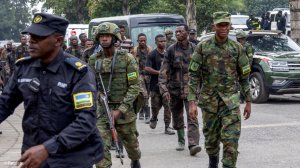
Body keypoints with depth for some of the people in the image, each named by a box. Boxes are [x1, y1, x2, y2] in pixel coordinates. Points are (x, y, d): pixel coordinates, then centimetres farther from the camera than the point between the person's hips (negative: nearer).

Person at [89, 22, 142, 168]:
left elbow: (134, 86, -10)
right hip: (102, 110, 1)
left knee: (131, 142, 19)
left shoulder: (127, 58, -7)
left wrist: (120, 110, -17)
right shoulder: (94, 60, 2)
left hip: (124, 110, -1)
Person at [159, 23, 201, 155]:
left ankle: (193, 144, -20)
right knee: (177, 119, 12)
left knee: (192, 117, -14)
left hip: (190, 89, -1)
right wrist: (164, 89, -14)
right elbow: (163, 71, -3)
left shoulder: (194, 49, 2)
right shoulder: (171, 50, 1)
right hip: (174, 89, 2)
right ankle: (181, 142, 31)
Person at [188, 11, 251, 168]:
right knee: (211, 138, 14)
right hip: (209, 100, 0)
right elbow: (194, 76, -5)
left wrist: (248, 101, 6)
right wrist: (192, 102, -12)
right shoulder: (203, 47, -4)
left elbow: (244, 76, 7)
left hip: (230, 100, 0)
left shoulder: (237, 48, 0)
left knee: (231, 140, -11)